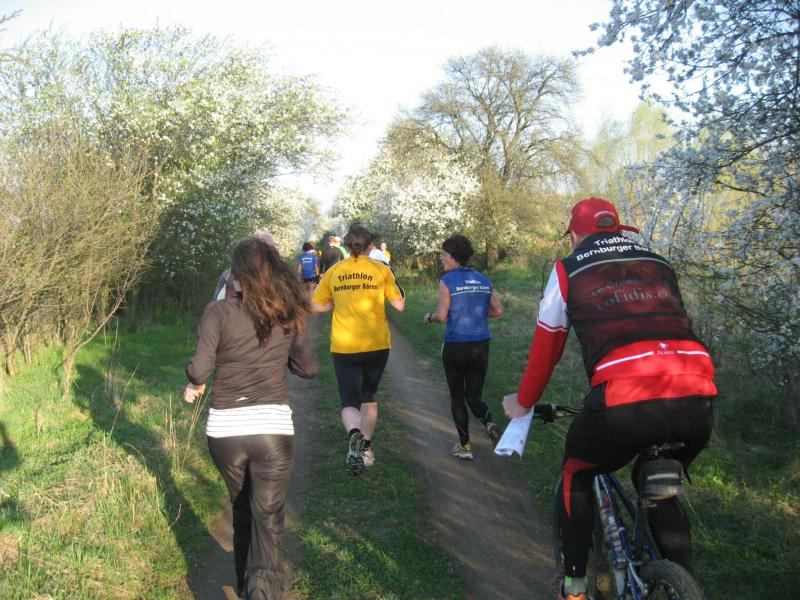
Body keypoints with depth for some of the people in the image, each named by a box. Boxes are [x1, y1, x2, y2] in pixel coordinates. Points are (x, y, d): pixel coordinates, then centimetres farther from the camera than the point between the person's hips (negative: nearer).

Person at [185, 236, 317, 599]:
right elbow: (308, 369, 13)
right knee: (268, 523, 5)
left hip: (225, 430, 1)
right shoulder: (287, 315, 2)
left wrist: (194, 386, 7)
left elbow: (200, 368, -15)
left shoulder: (220, 311, -5)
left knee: (242, 511, 24)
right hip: (273, 428, -1)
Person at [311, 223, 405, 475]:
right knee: (369, 397, 21)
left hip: (344, 347, -1)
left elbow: (315, 306, 5)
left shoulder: (333, 272, 1)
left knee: (349, 402, 3)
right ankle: (366, 449, 28)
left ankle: (355, 434, -28)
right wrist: (395, 283, 16)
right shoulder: (381, 270, -3)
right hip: (377, 344, 1)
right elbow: (399, 305, -1)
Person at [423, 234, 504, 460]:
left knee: (457, 397, 12)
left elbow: (442, 315, -14)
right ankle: (490, 424, -16)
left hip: (455, 346, -4)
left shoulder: (447, 280, -8)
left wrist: (429, 318, 6)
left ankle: (464, 446, 14)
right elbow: (498, 310, 5)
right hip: (481, 346, 4)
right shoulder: (483, 280, 7)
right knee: (475, 396, 14)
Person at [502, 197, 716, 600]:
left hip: (624, 401, -4)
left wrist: (523, 402, 38)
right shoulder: (658, 263, 27)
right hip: (697, 400, 4)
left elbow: (545, 348, 22)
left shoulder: (568, 270, 16)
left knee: (576, 476, 26)